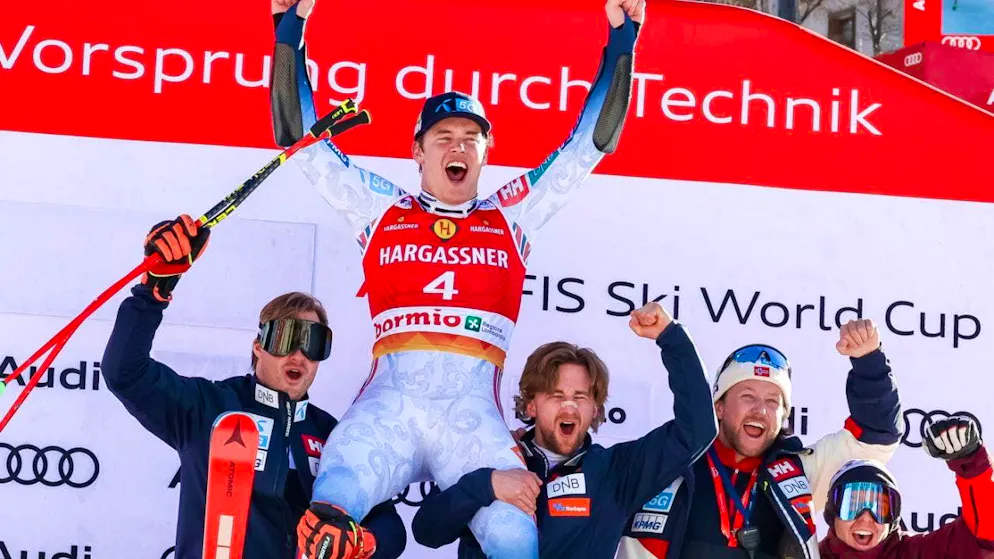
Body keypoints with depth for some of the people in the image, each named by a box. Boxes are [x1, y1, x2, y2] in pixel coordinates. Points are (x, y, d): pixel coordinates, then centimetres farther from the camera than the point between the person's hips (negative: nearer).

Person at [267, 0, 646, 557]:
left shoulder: (511, 215, 20)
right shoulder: (382, 209, 19)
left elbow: (592, 142, 21)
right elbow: (302, 137, 19)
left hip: (473, 411, 1)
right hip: (389, 402, 0)